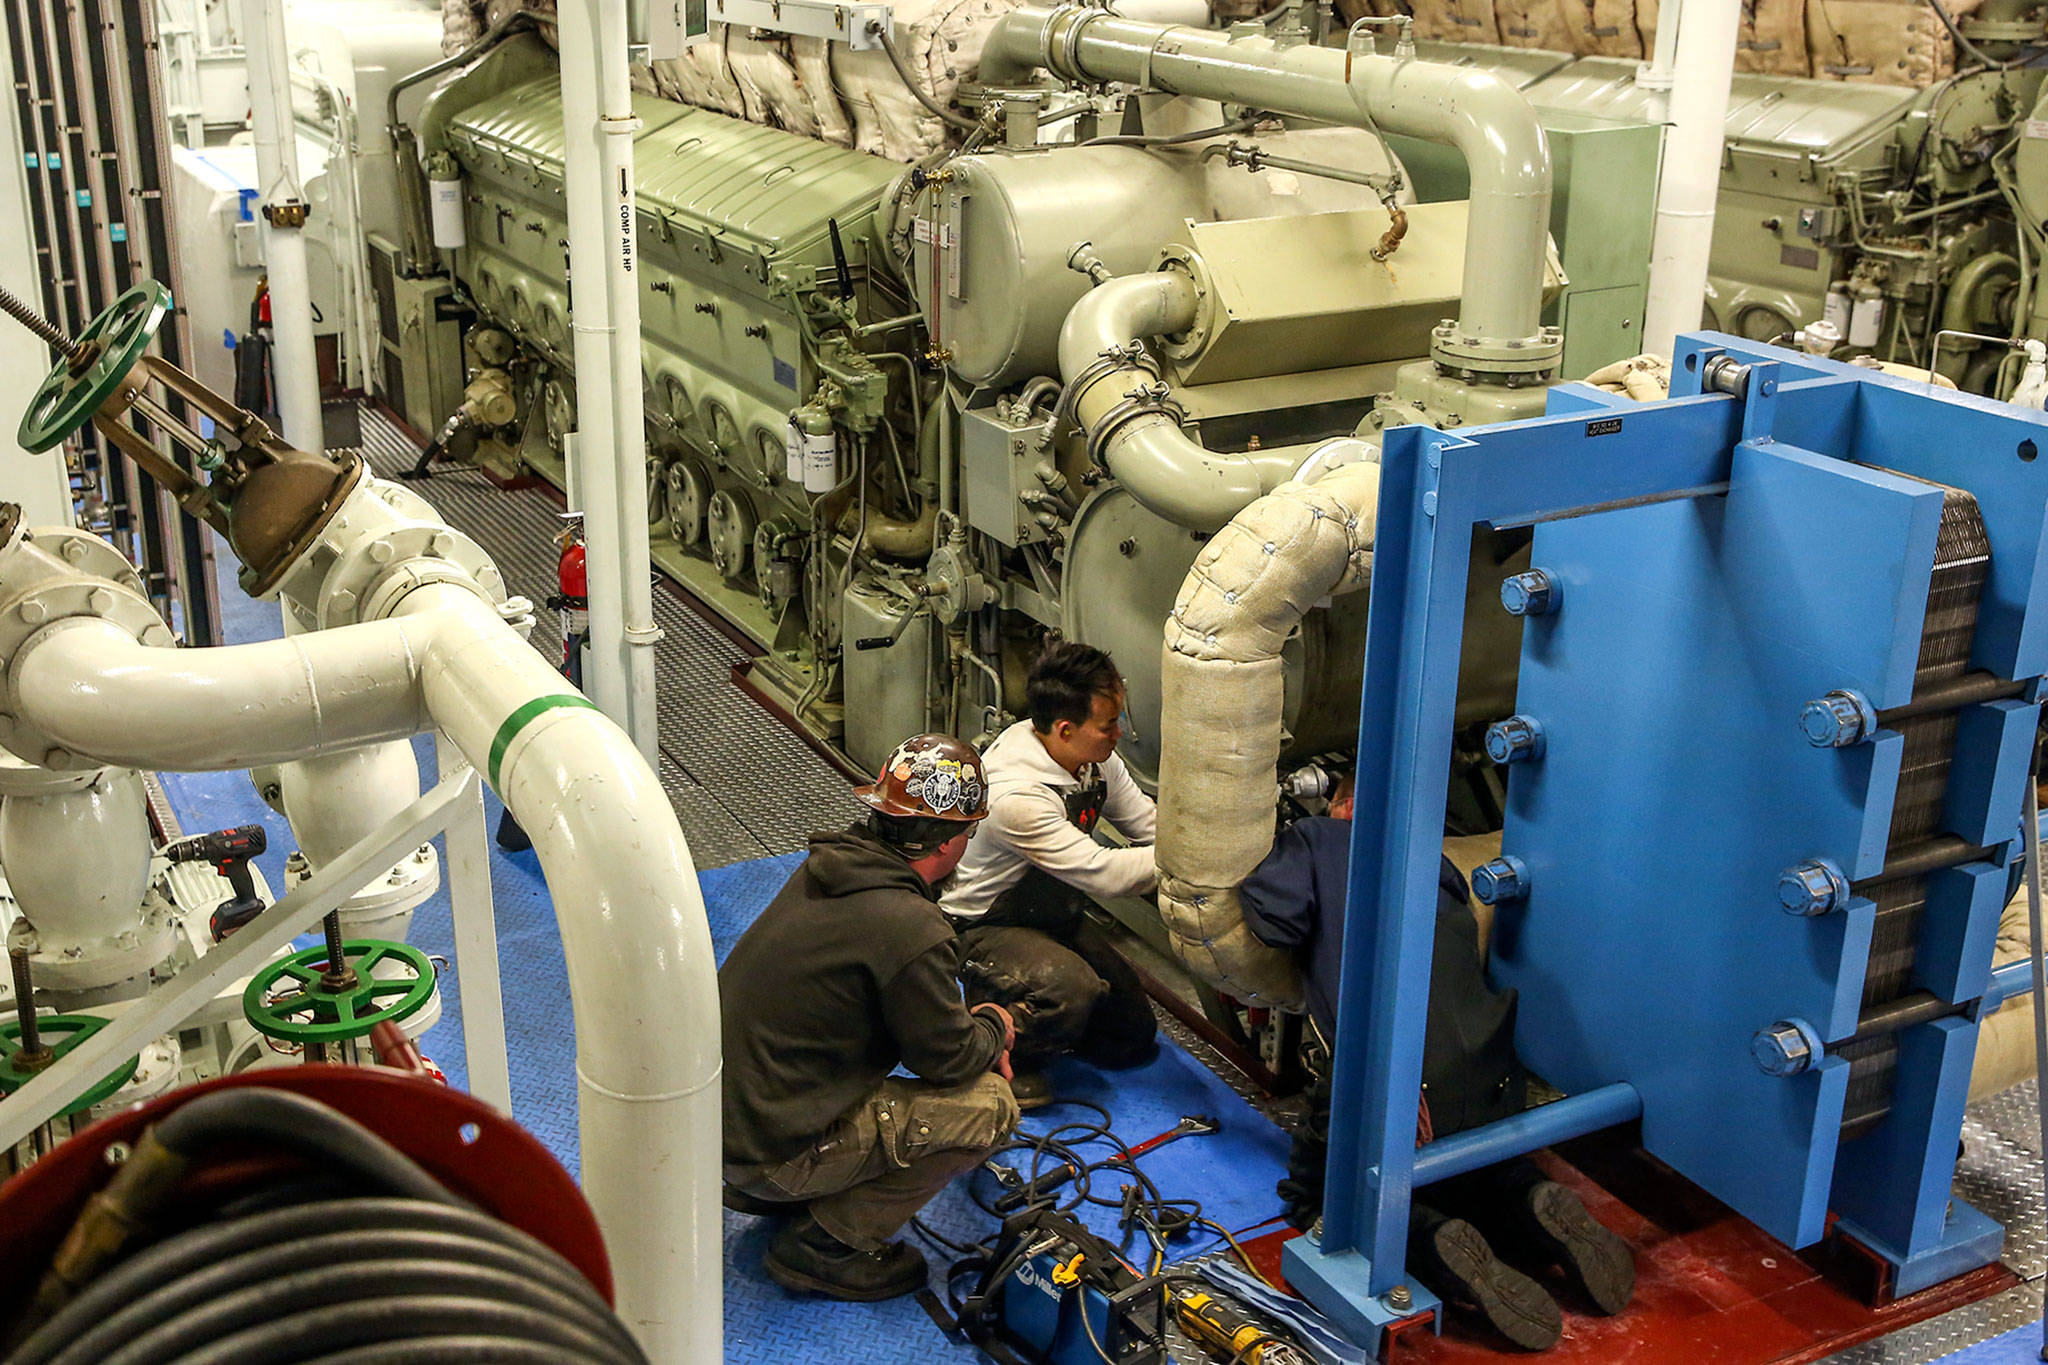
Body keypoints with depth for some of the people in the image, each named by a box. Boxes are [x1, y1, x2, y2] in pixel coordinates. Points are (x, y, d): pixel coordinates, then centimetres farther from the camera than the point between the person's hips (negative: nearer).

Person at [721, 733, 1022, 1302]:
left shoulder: (827, 868, 3)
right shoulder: (910, 930, -25)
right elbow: (950, 1058, -11)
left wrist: (969, 1032, 12)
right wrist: (994, 1029, 9)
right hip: (773, 1153, -9)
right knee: (988, 1102, -7)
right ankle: (826, 1243, 1)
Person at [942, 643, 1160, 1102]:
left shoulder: (1095, 757, -9)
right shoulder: (1015, 795, -35)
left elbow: (1148, 823, -1)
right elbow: (1102, 873, -33)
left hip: (1057, 911, 8)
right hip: (985, 927, -8)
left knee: (1134, 1040, 9)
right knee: (1072, 989, -37)